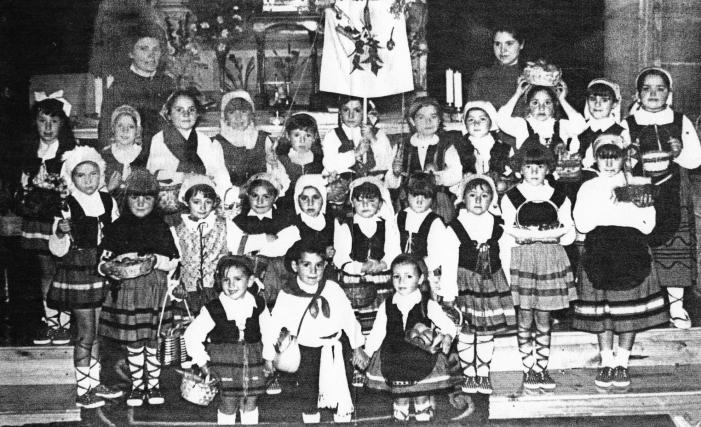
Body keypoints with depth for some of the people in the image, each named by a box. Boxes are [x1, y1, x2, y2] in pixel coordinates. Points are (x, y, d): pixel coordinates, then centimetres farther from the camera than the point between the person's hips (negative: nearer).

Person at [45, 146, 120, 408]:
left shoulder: (108, 202, 2)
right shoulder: (66, 207, -12)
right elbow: (57, 249, -10)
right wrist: (60, 232, -28)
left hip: (103, 273, 5)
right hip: (77, 275, -5)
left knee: (98, 333, 13)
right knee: (86, 334, -3)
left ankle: (94, 384, 25)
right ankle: (82, 392, 6)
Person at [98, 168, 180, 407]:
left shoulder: (163, 228, 6)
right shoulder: (117, 227, 7)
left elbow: (174, 261, 3)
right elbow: (104, 259, 7)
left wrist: (157, 260, -15)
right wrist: (108, 268, -13)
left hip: (157, 290, 0)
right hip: (126, 291, 1)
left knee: (154, 340, 4)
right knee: (133, 342, 4)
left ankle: (154, 384, 18)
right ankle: (137, 385, 18)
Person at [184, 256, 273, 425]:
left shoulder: (258, 304, -5)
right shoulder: (213, 309, -14)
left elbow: (267, 331, 9)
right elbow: (191, 335, -7)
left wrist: (268, 358, 11)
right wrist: (202, 362, -6)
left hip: (253, 362, 3)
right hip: (224, 365, -3)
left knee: (250, 404, 13)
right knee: (228, 405, 2)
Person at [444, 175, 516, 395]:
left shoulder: (497, 225, 1)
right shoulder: (455, 228, -9)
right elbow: (449, 263, -8)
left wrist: (506, 285, 6)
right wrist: (449, 293, -10)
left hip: (492, 282, 3)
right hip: (466, 283, -3)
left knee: (487, 332, 9)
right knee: (466, 331, 2)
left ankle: (483, 374, 22)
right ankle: (469, 375, 17)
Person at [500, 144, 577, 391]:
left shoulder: (559, 199, 7)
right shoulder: (511, 198, 1)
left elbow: (570, 235, 5)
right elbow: (507, 238, -1)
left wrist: (528, 234, -4)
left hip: (550, 260, 2)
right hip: (521, 261, -2)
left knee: (543, 321, 6)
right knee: (525, 320, 2)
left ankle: (542, 368, 17)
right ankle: (529, 370, 12)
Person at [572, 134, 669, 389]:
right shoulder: (588, 188, 9)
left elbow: (647, 226, 2)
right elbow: (582, 225, -6)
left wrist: (640, 209, -14)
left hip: (631, 255, 0)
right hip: (598, 254, 0)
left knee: (629, 311, 1)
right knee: (601, 311, 2)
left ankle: (622, 363, 12)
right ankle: (607, 363, 13)